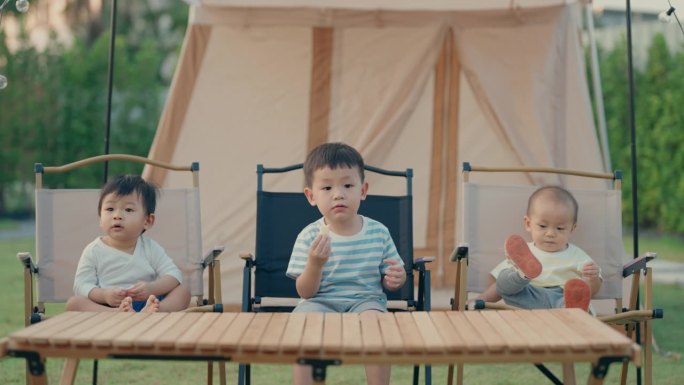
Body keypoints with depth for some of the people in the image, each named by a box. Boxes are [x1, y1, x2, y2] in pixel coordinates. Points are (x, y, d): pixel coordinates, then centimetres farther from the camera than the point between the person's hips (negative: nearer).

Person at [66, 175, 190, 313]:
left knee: (183, 292, -16)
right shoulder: (94, 251, 4)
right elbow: (81, 286, -3)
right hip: (106, 307, -2)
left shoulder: (150, 248, 8)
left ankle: (148, 313, -45)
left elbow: (174, 275, 2)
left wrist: (151, 288, -19)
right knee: (73, 303, -27)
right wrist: (104, 295, -25)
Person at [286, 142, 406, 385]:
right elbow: (305, 292, -3)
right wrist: (315, 263, -23)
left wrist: (396, 278, -12)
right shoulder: (309, 237, -3)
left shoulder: (378, 232, 3)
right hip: (320, 302, -1)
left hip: (365, 300, 1)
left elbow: (388, 281, 13)